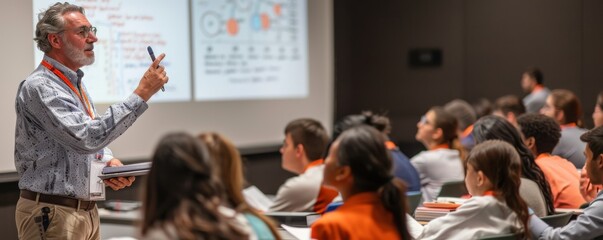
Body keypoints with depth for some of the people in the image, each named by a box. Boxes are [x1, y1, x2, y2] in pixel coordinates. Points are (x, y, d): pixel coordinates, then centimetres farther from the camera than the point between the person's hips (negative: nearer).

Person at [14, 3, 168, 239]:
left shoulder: (75, 82, 13)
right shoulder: (39, 87, -17)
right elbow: (86, 138, -28)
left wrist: (109, 162, 1)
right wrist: (142, 93, -28)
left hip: (87, 211, 9)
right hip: (52, 214, -9)